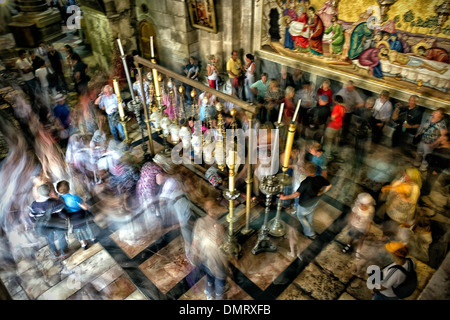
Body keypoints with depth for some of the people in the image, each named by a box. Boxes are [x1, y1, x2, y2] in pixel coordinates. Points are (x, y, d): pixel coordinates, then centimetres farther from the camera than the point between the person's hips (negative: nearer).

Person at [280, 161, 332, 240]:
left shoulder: (305, 182, -39)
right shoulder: (320, 178, -20)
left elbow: (296, 194, -41)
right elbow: (329, 186, -4)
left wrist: (284, 197, -32)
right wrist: (321, 193, 0)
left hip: (305, 205, -6)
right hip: (315, 203, 6)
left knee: (300, 215, 24)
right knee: (310, 217, 32)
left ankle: (311, 234, 30)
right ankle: (309, 229, 58)